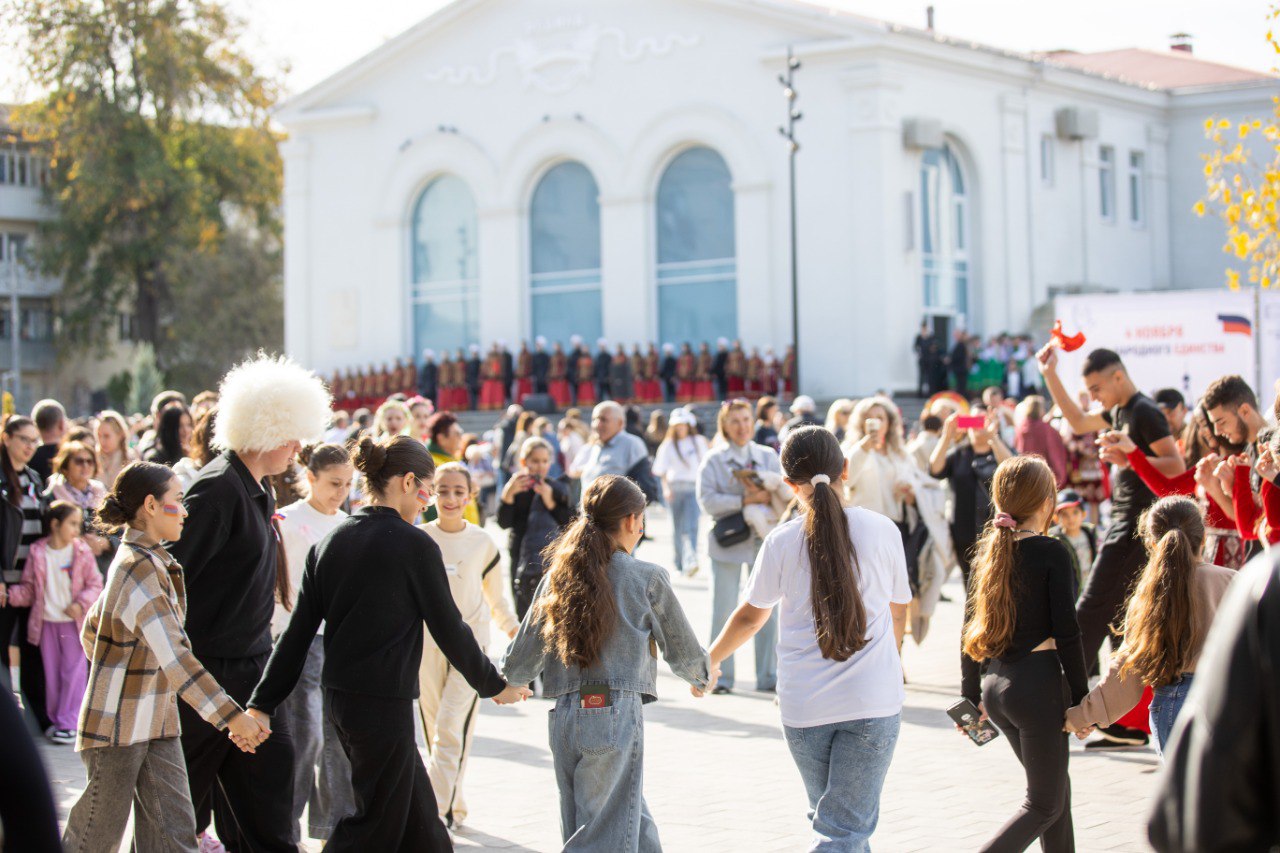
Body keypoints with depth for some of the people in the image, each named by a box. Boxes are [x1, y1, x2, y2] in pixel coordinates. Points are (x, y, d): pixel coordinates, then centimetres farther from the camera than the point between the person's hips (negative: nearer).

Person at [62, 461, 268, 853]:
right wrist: (231, 715, -32)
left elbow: (91, 630, 20)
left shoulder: (150, 562, 10)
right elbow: (174, 656, -29)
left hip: (158, 724, 9)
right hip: (119, 725, -9)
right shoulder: (137, 568, -20)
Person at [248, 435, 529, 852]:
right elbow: (449, 629, -6)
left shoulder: (329, 543, 7)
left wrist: (262, 703, 6)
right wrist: (495, 685, 7)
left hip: (340, 696, 8)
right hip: (383, 703, -8)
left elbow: (297, 633, 5)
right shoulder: (414, 545, -12)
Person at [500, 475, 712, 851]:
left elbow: (522, 659, 11)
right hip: (617, 715, -5)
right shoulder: (647, 579, -3)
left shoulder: (558, 577, 7)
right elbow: (681, 650, 8)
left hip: (564, 718, 5)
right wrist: (702, 678, 30)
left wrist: (508, 680, 34)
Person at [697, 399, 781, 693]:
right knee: (724, 611, 0)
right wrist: (745, 500, -18)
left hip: (764, 537, 2)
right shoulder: (714, 459, 2)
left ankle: (768, 676, 11)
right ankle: (720, 676, 8)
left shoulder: (769, 456, 11)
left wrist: (766, 495, -15)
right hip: (728, 540, -2)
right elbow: (707, 499, -10)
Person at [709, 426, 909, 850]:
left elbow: (751, 617, 9)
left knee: (834, 819, 20)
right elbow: (898, 612, 12)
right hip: (873, 702, -1)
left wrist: (709, 660, 27)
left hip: (803, 706, 1)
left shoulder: (781, 542, -2)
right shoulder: (881, 530, -1)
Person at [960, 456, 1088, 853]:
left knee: (1056, 786, 21)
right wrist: (1081, 698, -6)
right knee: (1045, 805, 2)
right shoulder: (1051, 552, -12)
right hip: (1039, 683, -7)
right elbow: (1066, 631, -14)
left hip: (997, 686, 7)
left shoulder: (989, 551, 6)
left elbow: (977, 626, 11)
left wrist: (971, 695, 17)